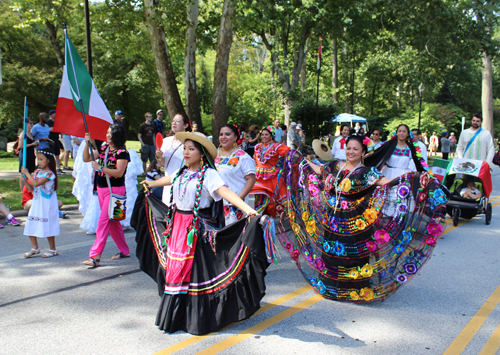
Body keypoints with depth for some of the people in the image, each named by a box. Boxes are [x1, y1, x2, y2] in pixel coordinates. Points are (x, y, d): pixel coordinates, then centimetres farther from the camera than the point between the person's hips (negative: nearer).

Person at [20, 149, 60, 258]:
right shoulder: (37, 172, 9)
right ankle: (35, 247, 22)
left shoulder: (50, 174, -16)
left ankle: (52, 249, 14)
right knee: (30, 225, 8)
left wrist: (27, 173, -18)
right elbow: (31, 188, 12)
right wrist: (25, 180, -4)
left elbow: (36, 183, -26)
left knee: (48, 226, 0)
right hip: (36, 204, 8)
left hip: (47, 205, -8)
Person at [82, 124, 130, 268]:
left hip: (115, 190, -8)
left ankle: (95, 256, -11)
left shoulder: (122, 152, -12)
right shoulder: (104, 148, 10)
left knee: (104, 220, -12)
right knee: (112, 221, 15)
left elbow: (119, 172, -21)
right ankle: (124, 251, 27)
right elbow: (86, 159, 14)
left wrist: (100, 167, -21)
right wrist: (87, 143, 1)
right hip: (101, 189, 8)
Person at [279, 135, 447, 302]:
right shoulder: (335, 166, 6)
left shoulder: (367, 172, -6)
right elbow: (317, 170, 21)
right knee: (330, 251, 12)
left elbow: (388, 183, -16)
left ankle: (355, 287, 16)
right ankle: (331, 284, 31)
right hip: (332, 221, 4)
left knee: (353, 253, -1)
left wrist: (417, 179, -27)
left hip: (356, 224, -4)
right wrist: (299, 159, 28)